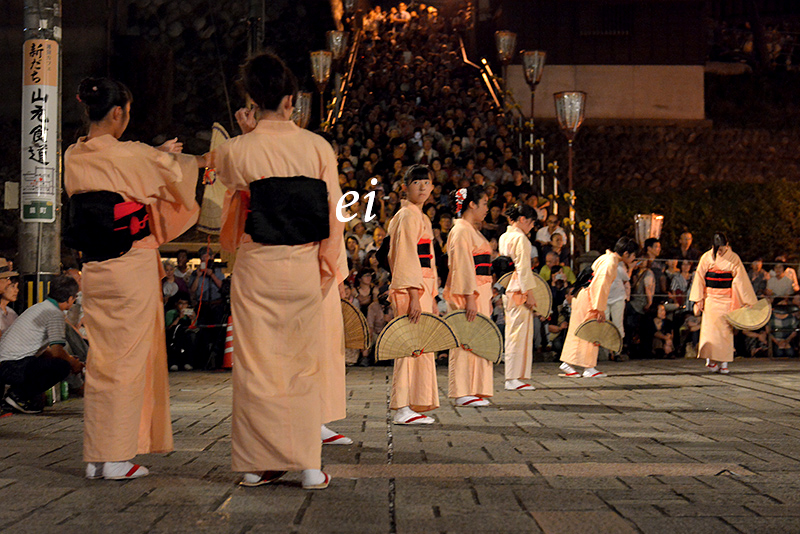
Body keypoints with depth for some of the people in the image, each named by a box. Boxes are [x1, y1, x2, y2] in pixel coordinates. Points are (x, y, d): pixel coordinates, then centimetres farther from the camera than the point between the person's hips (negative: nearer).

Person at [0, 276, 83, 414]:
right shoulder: (55, 314, -9)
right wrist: (73, 364, 2)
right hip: (14, 366, -10)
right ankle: (18, 396, -9)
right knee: (62, 367, -18)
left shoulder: (39, 307, 21)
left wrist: (69, 358, 27)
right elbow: (56, 351, -17)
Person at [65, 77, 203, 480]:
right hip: (132, 265, -6)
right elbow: (175, 173, 5)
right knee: (128, 359, 0)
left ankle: (95, 457, 17)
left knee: (99, 360, 11)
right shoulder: (129, 155, -12)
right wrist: (200, 161, 27)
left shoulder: (73, 158, 6)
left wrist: (158, 156, 30)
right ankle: (118, 458, 3)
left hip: (93, 267, 6)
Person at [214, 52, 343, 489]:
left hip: (257, 268, -2)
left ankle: (259, 463, 14)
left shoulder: (237, 151, -7)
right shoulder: (319, 147, -2)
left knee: (258, 367, 7)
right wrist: (326, 271, 10)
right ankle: (308, 464, 12)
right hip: (304, 268, 2)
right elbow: (334, 215, 2)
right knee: (304, 365, 10)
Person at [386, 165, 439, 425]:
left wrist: (432, 299, 21)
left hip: (422, 288, 10)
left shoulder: (421, 218, 21)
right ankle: (403, 409, -7)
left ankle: (410, 407, 13)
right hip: (411, 288, -10)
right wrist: (415, 295, -23)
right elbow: (406, 257, -17)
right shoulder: (407, 216, -9)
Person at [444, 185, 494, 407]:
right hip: (467, 292, -10)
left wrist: (487, 297, 21)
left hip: (479, 292, 10)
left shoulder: (472, 230, 19)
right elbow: (463, 267, -18)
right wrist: (470, 298, -23)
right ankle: (463, 392, -4)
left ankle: (474, 390, 13)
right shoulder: (461, 231, -11)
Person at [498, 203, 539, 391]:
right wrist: (529, 292, -15)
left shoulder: (503, 237, 16)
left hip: (507, 290, 9)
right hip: (519, 289, -9)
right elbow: (523, 268, -16)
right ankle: (516, 377, -6)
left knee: (512, 332, 12)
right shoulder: (520, 238, -11)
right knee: (520, 332, -6)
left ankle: (511, 377, 14)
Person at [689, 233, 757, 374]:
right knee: (710, 329, -6)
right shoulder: (706, 258, 0)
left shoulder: (733, 259, -1)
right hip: (711, 299, 0)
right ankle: (710, 360, 2)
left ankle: (723, 363, 3)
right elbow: (699, 279, 4)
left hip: (727, 300, 0)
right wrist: (698, 300, 0)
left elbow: (741, 280, 0)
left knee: (726, 330, -1)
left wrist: (748, 302, -2)